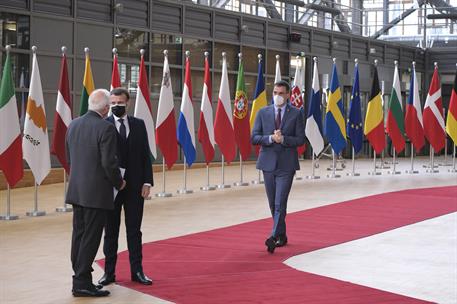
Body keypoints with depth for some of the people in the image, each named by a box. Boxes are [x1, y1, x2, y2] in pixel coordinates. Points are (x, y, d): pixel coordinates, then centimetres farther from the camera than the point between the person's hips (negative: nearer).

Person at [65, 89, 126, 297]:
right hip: (97, 193, -7)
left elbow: (69, 157, 13)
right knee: (90, 238, -1)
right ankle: (82, 283, 1)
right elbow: (109, 162, -18)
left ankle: (80, 279, 19)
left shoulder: (73, 125, 7)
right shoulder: (106, 128, -16)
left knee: (79, 235, 12)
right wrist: (119, 183, -2)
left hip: (76, 191, 7)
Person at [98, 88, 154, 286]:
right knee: (110, 231, 7)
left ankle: (137, 271, 16)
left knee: (134, 230, 9)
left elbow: (145, 155, 5)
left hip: (135, 186, 2)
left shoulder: (139, 125, 6)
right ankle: (109, 272, 13)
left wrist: (147, 182, -2)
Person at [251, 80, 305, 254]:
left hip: (286, 164, -3)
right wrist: (271, 138, -16)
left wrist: (283, 139, -18)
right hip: (268, 163, 3)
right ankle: (282, 236, 25)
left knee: (280, 203, -12)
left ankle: (274, 237, -14)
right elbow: (254, 138, 1)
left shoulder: (296, 114, 1)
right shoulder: (263, 113, 6)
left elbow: (300, 140, -3)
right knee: (273, 204, 11)